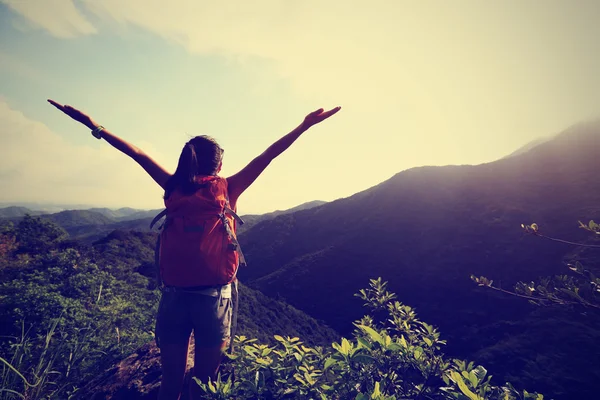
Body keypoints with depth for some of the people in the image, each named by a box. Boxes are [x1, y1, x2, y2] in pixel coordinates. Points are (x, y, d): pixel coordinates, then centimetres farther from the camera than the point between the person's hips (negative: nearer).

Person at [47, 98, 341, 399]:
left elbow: (138, 154, 3)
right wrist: (305, 125, -4)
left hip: (174, 296, 2)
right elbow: (266, 156, -8)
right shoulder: (228, 191, -8)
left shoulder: (176, 188, -3)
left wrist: (94, 126, 13)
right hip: (213, 299, -2)